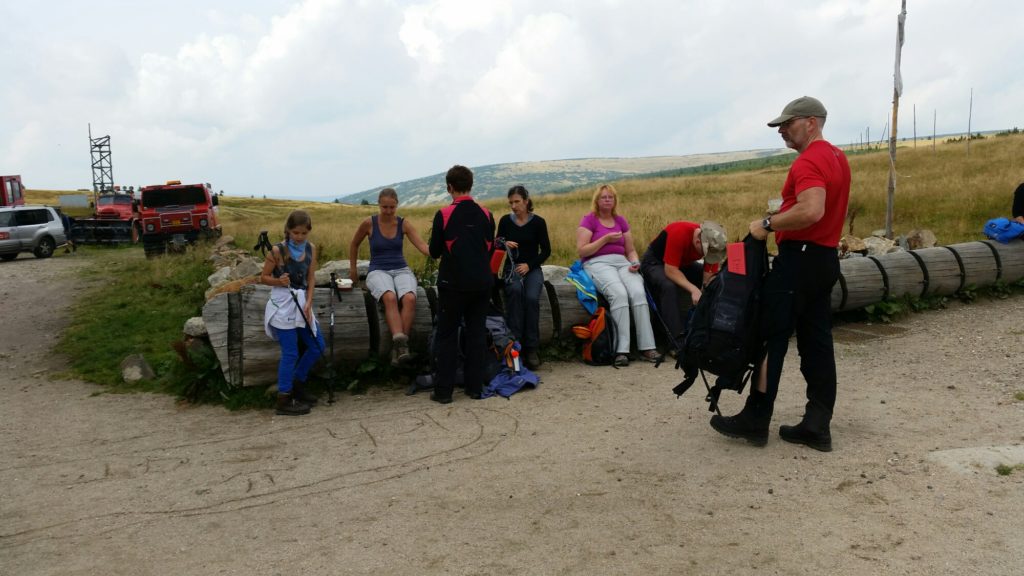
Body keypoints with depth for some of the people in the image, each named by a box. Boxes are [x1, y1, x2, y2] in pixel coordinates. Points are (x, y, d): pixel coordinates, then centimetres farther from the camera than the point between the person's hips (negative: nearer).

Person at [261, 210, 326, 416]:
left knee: (317, 347, 11)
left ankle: (297, 385, 29)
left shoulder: (311, 249, 3)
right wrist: (278, 281, -25)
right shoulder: (277, 250, -12)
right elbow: (263, 277, -5)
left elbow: (310, 279, 4)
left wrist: (308, 304, -8)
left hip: (302, 302, 6)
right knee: (290, 353, -5)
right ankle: (284, 401, 7)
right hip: (283, 304, -6)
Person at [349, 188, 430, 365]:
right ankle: (401, 343, -51)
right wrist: (353, 268, 22)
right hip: (378, 271, -2)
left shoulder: (404, 224, 2)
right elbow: (354, 244, 17)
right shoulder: (369, 223, -1)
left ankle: (398, 347, -33)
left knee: (409, 298, -34)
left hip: (401, 270, 2)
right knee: (390, 298, -37)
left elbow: (423, 247, -9)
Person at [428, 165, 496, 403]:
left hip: (453, 284, -3)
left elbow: (434, 252, -4)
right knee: (477, 333, 11)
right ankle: (475, 387, 15)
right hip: (481, 283, 3)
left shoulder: (443, 215, -11)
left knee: (447, 336, 6)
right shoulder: (486, 214, 0)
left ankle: (443, 390, 7)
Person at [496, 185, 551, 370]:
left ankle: (531, 349, -23)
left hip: (532, 268, -1)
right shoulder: (505, 221, 6)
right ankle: (514, 342, -33)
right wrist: (504, 245, -12)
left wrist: (529, 265, -12)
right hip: (511, 267, 1)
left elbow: (546, 250, 1)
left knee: (532, 297, -31)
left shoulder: (538, 222, 1)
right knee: (515, 290, -34)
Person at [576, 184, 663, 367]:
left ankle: (647, 347, -28)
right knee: (619, 293, -34)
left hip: (622, 262, 4)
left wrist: (635, 262, 0)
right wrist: (606, 238, -9)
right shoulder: (589, 220, 6)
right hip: (597, 263, -4)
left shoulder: (621, 221, 20)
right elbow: (581, 251, -3)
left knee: (638, 291, -28)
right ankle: (622, 350, -35)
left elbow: (631, 250, 22)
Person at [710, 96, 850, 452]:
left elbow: (811, 210, -31)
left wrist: (768, 225, -20)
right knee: (816, 341, 9)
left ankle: (755, 420, 5)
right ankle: (817, 425, 11)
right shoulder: (837, 157, 17)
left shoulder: (808, 161, -16)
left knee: (770, 337, -2)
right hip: (827, 258, 10)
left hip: (799, 258, -10)